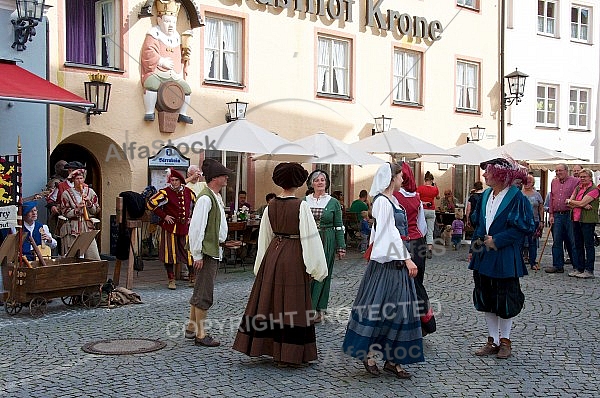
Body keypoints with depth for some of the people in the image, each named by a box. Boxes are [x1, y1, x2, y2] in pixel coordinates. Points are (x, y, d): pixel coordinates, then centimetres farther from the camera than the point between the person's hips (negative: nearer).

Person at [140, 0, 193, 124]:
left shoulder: (176, 38, 19)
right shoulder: (153, 35, 0)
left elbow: (178, 58, 30)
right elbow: (148, 52, -15)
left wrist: (184, 57, 9)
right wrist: (162, 61, -21)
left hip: (174, 77, 6)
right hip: (155, 74, -6)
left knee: (186, 88, -9)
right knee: (152, 85, -36)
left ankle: (182, 114, 5)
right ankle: (149, 113, -25)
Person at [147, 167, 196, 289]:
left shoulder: (188, 192, 5)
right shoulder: (165, 192, -8)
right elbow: (150, 204, -11)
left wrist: (191, 218, 11)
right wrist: (164, 216, -9)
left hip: (185, 227, 3)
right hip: (170, 227, -3)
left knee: (189, 252, 4)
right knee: (169, 253, 0)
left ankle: (192, 278, 18)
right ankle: (171, 280, 11)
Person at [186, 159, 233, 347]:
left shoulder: (217, 197, 13)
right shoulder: (205, 198, -18)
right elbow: (196, 227, -21)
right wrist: (197, 255, -19)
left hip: (215, 250, 10)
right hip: (206, 252, -10)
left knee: (200, 291, 18)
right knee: (205, 294, -4)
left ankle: (191, 328, 29)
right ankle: (200, 335, 5)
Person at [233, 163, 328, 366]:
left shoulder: (271, 206, 3)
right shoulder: (301, 206, -12)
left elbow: (265, 237, 11)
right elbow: (309, 237, -13)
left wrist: (261, 265, 21)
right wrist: (315, 266, -7)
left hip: (273, 253, 5)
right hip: (294, 257, -5)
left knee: (270, 301, 13)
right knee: (292, 304, 2)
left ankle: (264, 345, 22)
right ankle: (289, 354, 9)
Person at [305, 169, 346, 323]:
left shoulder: (333, 203, 2)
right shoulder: (305, 201, 7)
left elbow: (339, 227, 3)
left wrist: (341, 247, -1)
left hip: (327, 243, -2)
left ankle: (318, 310, 7)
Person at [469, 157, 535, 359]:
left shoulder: (516, 197, -12)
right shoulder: (486, 195, 8)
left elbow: (523, 227, -14)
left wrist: (497, 240, -17)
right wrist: (474, 248, 13)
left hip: (505, 257, -7)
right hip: (484, 256, 7)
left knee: (505, 300, 5)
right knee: (486, 299, 11)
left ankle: (505, 340, 21)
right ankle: (493, 340, 22)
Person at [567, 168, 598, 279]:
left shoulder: (594, 189, -7)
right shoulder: (578, 188, 15)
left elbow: (581, 203, -15)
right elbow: (569, 204, 5)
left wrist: (570, 201, 2)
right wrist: (583, 205, -11)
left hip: (588, 220, -7)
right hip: (576, 219, 7)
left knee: (588, 245, -3)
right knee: (578, 245, 11)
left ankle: (589, 271, 1)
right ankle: (579, 268, 20)